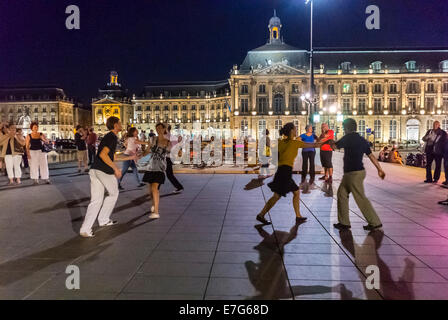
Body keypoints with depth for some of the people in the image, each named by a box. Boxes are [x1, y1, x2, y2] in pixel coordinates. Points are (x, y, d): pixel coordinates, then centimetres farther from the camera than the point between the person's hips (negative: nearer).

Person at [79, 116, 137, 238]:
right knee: (113, 194, 15)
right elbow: (103, 154, -24)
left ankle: (85, 229, 7)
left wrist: (130, 157, 35)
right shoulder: (112, 137, -10)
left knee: (96, 200, 9)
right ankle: (103, 219, 23)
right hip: (105, 171, -8)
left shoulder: (108, 137, 21)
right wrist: (116, 168, -21)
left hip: (95, 170, 8)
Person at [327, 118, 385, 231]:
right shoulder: (362, 140, 12)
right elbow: (371, 155, 12)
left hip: (354, 173, -9)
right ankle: (344, 222, 17)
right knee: (342, 194, 13)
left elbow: (334, 146, -13)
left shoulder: (348, 138, -12)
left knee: (361, 198, -3)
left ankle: (375, 222, 5)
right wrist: (380, 169, 15)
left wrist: (331, 141, 10)